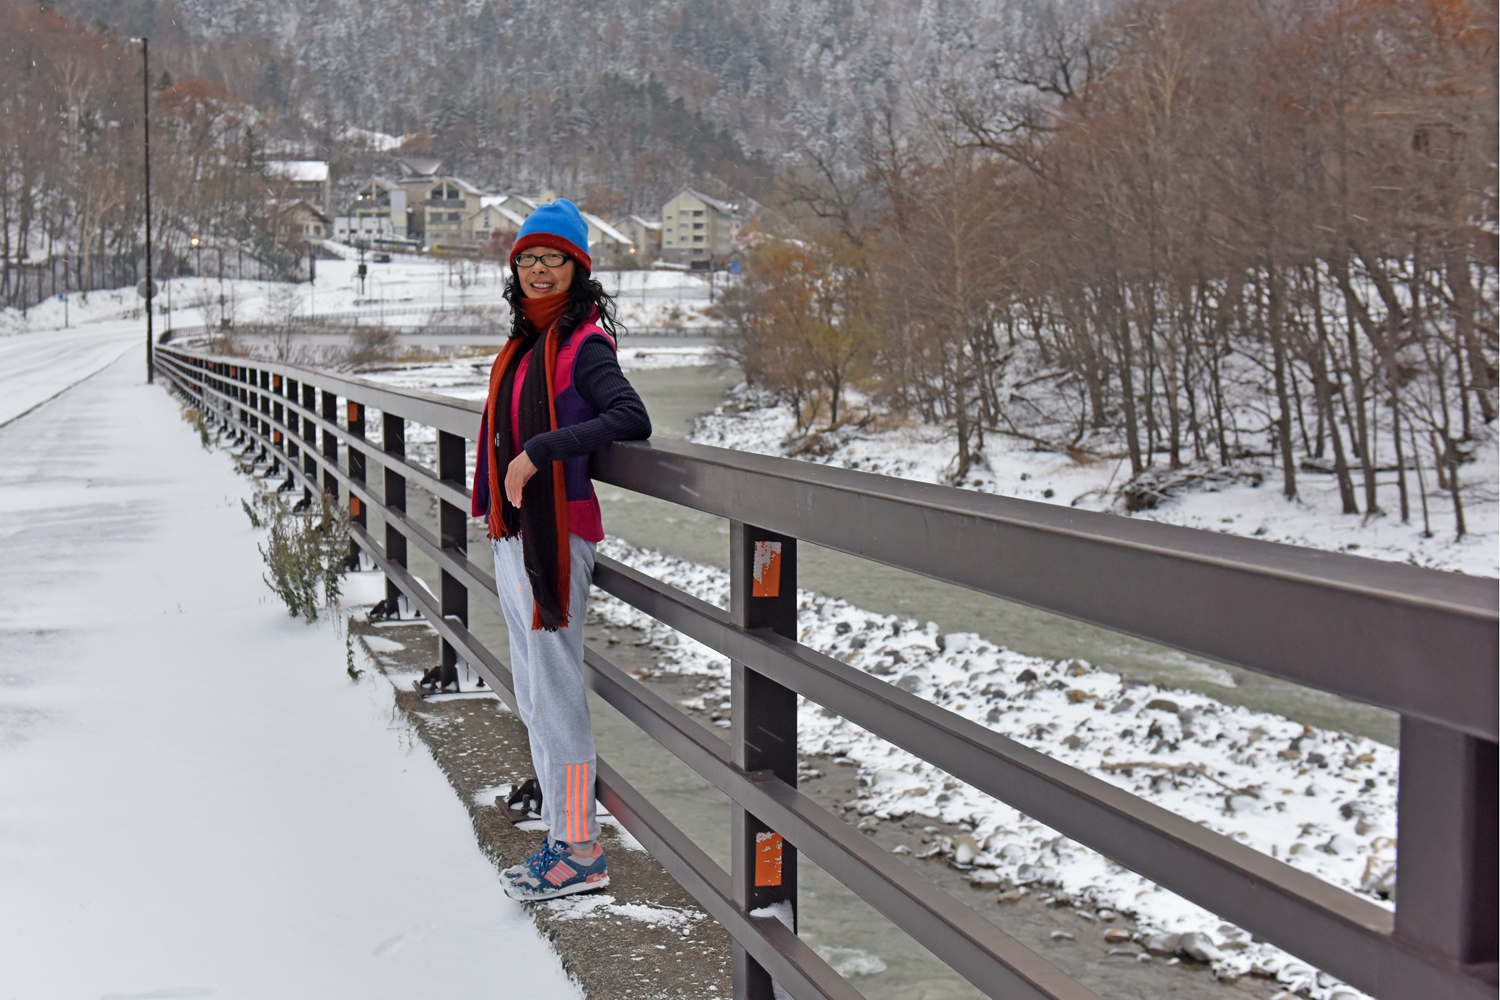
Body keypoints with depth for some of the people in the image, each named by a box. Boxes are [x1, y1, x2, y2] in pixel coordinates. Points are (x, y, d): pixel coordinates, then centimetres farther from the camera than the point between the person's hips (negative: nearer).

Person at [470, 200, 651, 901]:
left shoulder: (583, 342, -11)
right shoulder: (525, 342, 15)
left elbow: (632, 420, -24)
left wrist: (540, 451, -25)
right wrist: (497, 508, 12)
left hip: (556, 526, -9)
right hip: (513, 529, 9)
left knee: (555, 694, -6)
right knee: (533, 697, 13)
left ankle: (580, 852, 1)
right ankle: (562, 835, 23)